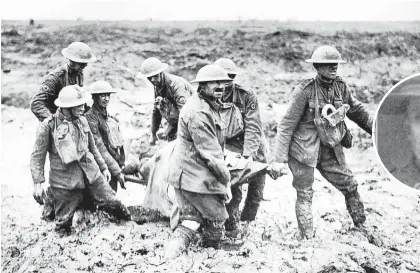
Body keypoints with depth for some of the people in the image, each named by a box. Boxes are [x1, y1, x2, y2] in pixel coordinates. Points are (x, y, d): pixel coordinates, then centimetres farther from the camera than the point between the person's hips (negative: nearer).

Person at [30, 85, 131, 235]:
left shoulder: (82, 121, 7)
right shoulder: (48, 125, -9)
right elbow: (37, 156, -7)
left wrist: (103, 167, 20)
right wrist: (37, 183, -13)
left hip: (91, 173, 4)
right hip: (64, 179, -4)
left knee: (112, 203, 3)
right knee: (63, 222, 1)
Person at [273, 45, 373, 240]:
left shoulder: (341, 87, -1)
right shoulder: (304, 91, -17)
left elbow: (358, 112, 16)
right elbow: (286, 126, -15)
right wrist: (280, 159, -17)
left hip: (330, 149, 6)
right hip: (304, 150, -6)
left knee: (350, 185, 9)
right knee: (305, 194, 1)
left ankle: (362, 226, 29)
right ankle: (307, 238, 12)